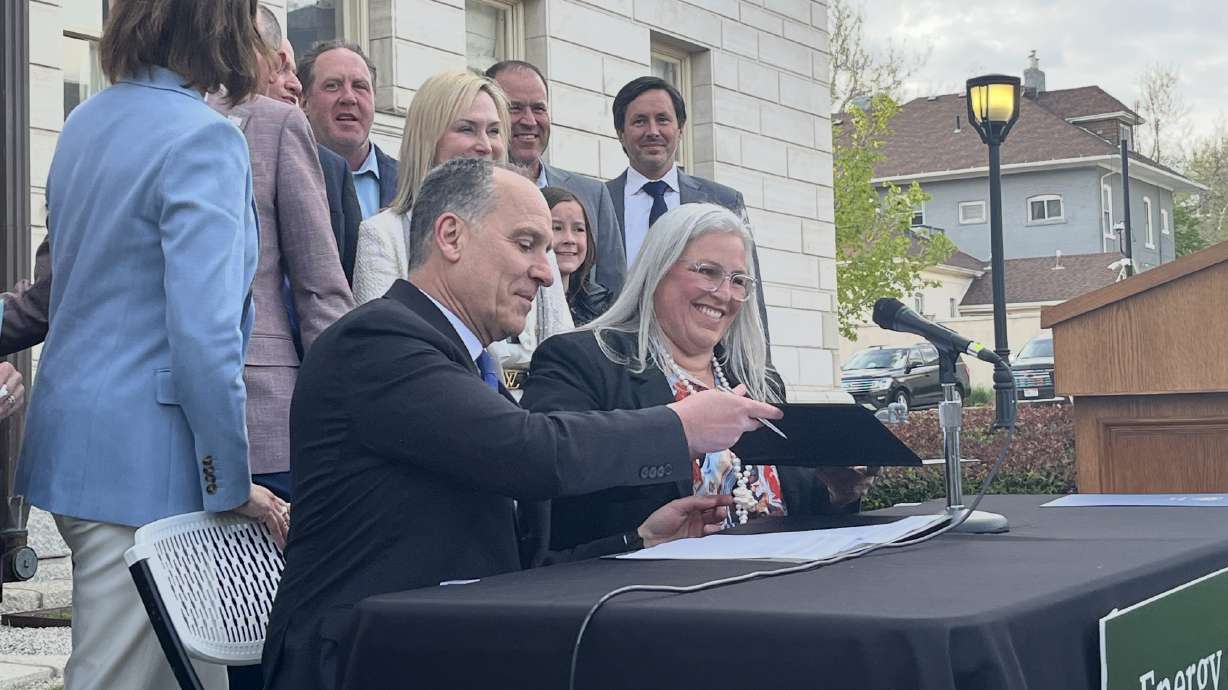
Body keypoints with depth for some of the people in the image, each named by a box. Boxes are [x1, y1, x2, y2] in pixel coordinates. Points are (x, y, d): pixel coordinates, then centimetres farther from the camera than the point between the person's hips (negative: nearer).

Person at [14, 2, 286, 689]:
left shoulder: (84, 124, 13)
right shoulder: (205, 140, -15)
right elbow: (203, 334, -20)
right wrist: (234, 483, -12)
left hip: (70, 441, 9)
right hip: (145, 459, -9)